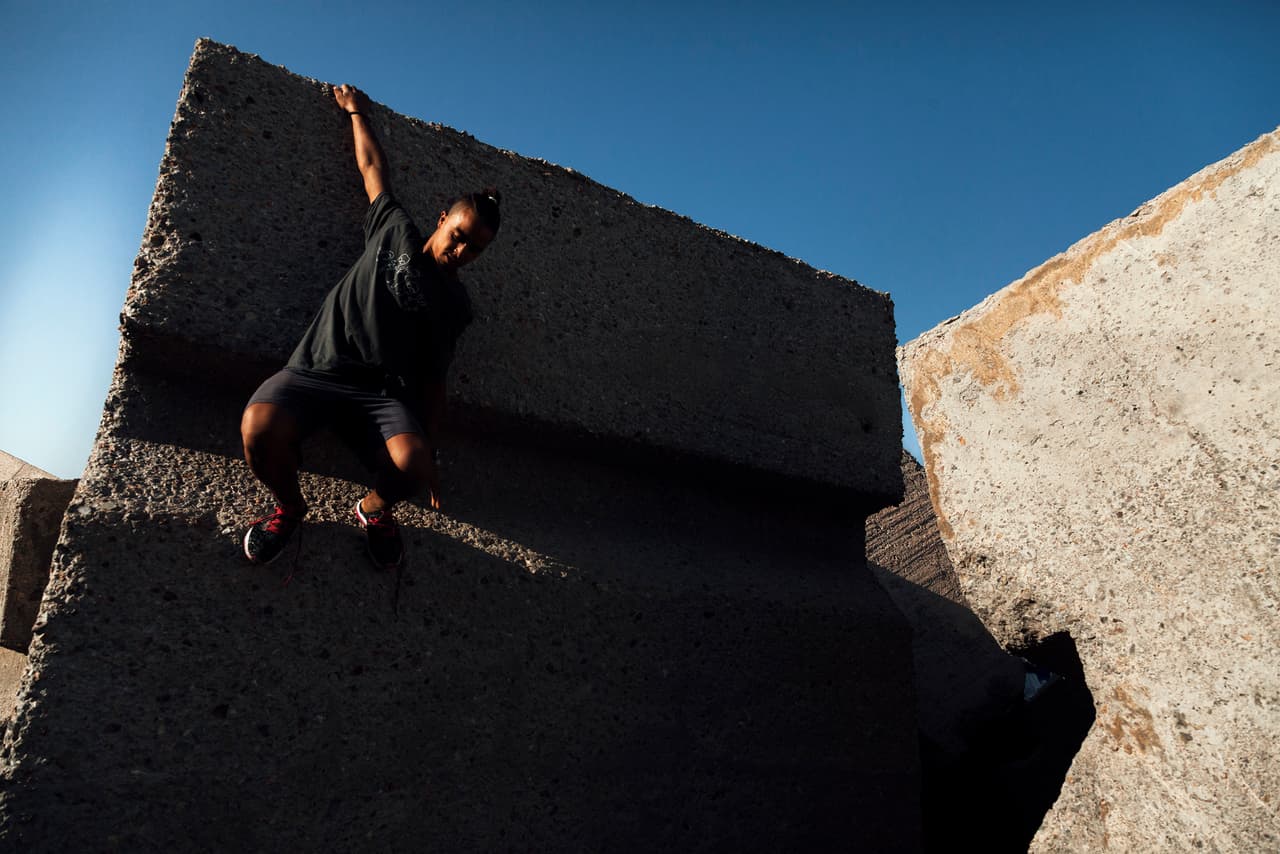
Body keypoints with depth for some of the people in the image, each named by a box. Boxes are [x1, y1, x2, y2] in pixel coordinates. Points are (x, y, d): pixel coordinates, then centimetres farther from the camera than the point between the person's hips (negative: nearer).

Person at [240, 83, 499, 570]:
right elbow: (372, 166, 31)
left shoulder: (454, 304, 15)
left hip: (384, 392, 0)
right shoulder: (395, 231, 17)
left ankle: (375, 508, 6)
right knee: (260, 429, -32)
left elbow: (433, 380, 11)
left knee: (411, 465, -33)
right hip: (316, 369, 1)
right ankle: (289, 505, 3)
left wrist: (429, 452, 5)